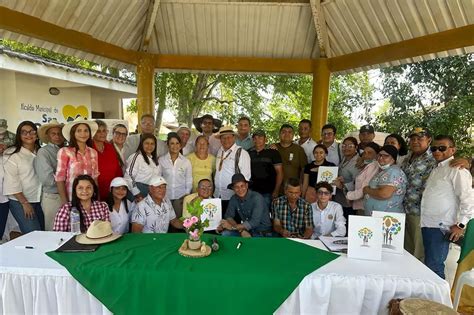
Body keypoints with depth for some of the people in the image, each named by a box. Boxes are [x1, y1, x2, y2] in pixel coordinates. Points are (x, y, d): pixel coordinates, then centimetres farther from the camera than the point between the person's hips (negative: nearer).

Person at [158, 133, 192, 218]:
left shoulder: (186, 161, 3)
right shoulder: (161, 160, 0)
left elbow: (189, 180, 8)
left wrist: (187, 195, 2)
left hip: (180, 197, 0)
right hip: (165, 196, 0)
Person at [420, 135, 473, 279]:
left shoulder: (457, 171, -11)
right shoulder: (436, 170, 17)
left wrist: (461, 225, -14)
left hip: (440, 227, -8)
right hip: (427, 224, 8)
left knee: (434, 267, -5)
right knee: (428, 263, 17)